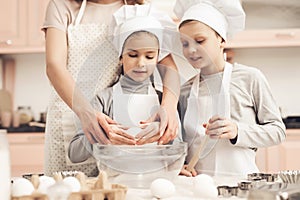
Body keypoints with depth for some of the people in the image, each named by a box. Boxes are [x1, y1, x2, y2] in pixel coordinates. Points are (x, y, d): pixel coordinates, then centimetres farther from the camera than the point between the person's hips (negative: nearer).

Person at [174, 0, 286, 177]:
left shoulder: (249, 78, 2)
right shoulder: (185, 91, 11)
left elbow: (278, 131, 3)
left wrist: (237, 131, -11)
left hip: (239, 181, -3)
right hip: (197, 183, 3)